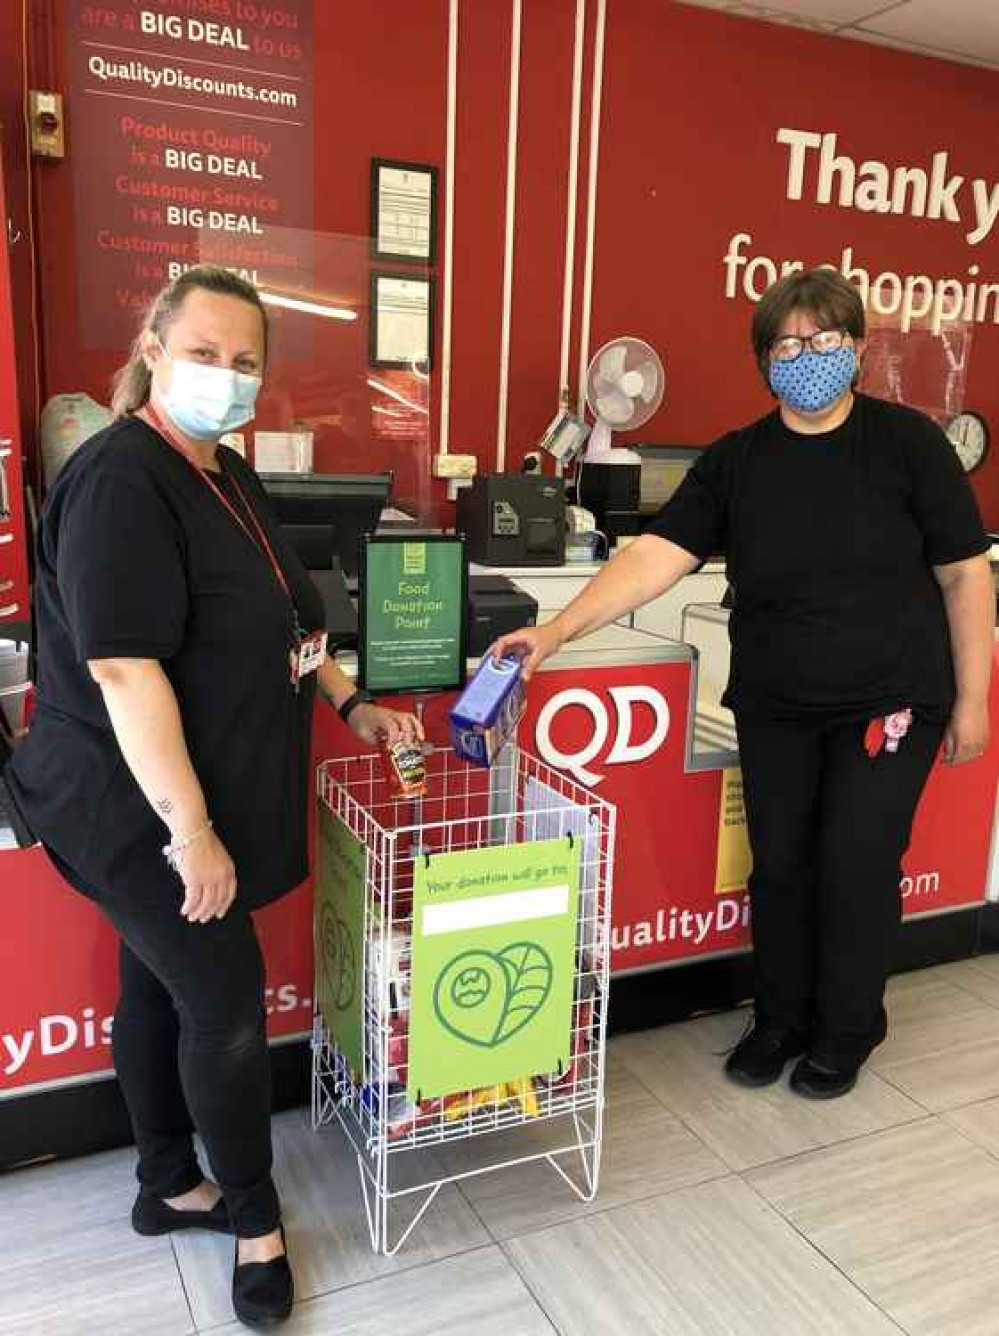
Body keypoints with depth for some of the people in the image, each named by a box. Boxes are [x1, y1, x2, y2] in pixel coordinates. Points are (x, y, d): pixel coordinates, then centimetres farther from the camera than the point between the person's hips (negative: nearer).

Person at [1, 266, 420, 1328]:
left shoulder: (226, 475, 10)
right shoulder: (119, 480, -20)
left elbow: (277, 619, 20)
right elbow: (123, 668, -26)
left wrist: (348, 704, 13)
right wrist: (191, 832, -25)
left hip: (200, 794, 9)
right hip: (142, 807, -9)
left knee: (164, 985, 19)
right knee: (225, 1003, 0)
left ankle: (167, 1188, 37)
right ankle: (255, 1217, 23)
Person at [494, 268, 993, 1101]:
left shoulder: (907, 442, -6)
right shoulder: (735, 462, 0)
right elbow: (655, 557, -9)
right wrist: (558, 631, -21)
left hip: (890, 703, -2)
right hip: (773, 709, 3)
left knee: (857, 866, 3)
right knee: (779, 866, 11)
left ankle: (847, 1033, 28)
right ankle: (779, 1021, 34)